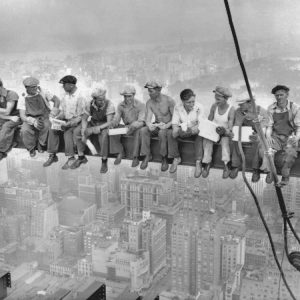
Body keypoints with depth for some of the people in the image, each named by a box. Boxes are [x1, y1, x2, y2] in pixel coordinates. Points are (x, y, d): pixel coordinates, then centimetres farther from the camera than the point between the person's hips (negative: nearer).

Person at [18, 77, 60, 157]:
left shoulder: (43, 93, -3)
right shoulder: (23, 99, -3)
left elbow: (56, 100, 1)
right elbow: (22, 116, -11)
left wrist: (54, 109, -22)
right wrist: (33, 121, -32)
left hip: (44, 118, 0)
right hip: (30, 120, 0)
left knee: (46, 126, -35)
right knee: (24, 130, -31)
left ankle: (41, 144, -7)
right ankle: (31, 148, -1)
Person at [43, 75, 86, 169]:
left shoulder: (80, 97, -16)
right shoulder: (65, 94, 5)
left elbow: (80, 116, -16)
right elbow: (62, 111, 13)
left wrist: (69, 124, -26)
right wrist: (57, 118, -6)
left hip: (76, 121, -6)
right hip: (66, 119, 6)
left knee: (67, 132, -32)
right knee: (52, 129, -17)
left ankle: (71, 158, -22)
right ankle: (52, 155, -10)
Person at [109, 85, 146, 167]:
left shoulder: (141, 105, -14)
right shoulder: (120, 106, 0)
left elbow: (141, 121, -22)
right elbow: (116, 118, -3)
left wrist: (133, 126, -42)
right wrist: (114, 123, -28)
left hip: (137, 127, -4)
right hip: (126, 127, 4)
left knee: (137, 131, -39)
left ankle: (135, 157, -28)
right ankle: (120, 152, -3)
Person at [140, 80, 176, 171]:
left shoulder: (169, 101, -16)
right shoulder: (149, 103, -4)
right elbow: (148, 119, -10)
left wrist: (167, 125, -32)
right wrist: (149, 125, -34)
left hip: (168, 126, -4)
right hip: (157, 125, 4)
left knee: (162, 132, -38)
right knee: (143, 130, -25)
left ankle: (164, 158, -21)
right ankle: (147, 155, -13)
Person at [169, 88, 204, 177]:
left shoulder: (199, 107, -16)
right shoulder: (177, 107, -10)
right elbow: (174, 123, -10)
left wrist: (191, 130, -42)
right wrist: (176, 130, -35)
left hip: (194, 131, -2)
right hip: (182, 130, 2)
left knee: (199, 136, -36)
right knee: (170, 134, -25)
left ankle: (198, 163, -31)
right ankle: (176, 158, -11)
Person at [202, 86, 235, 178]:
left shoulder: (231, 109, -14)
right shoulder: (214, 106, -5)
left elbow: (230, 128, -16)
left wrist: (225, 131, -37)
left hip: (224, 132, -3)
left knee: (225, 141, -34)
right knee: (207, 140, -28)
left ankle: (226, 165, -34)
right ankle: (207, 164, -24)